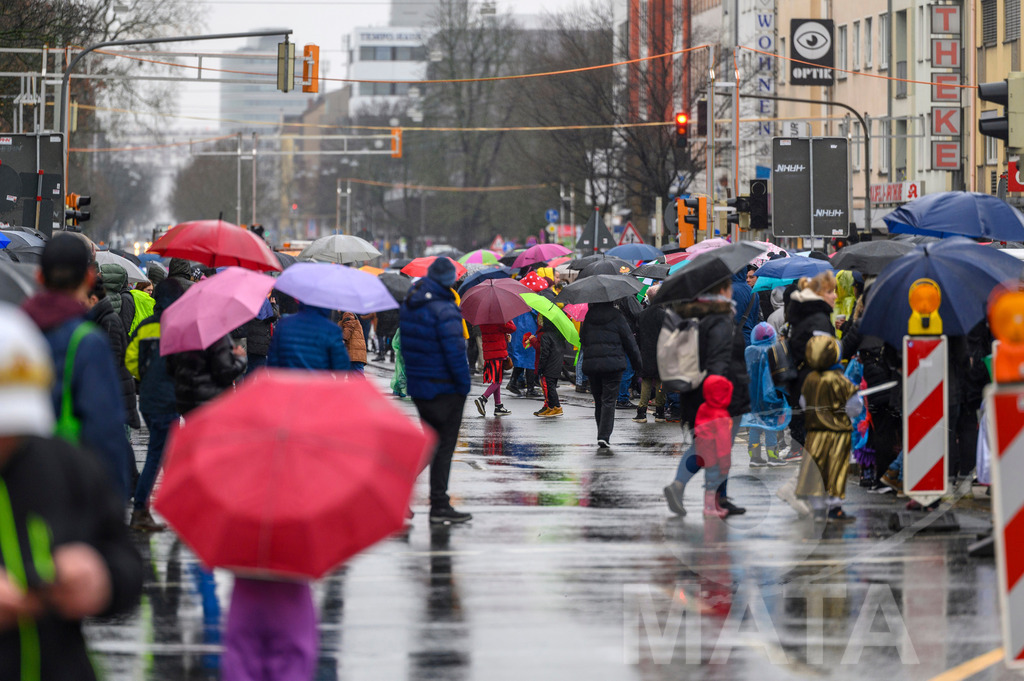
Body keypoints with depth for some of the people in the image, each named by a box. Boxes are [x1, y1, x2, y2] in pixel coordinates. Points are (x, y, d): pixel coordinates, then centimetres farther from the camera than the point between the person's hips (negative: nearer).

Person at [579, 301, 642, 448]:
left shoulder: (589, 317, 7)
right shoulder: (616, 317, -5)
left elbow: (582, 339, 14)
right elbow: (629, 340, 0)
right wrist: (638, 361, 10)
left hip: (591, 364, 4)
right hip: (612, 364, -4)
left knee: (598, 401, 14)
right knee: (609, 401, -4)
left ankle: (602, 435, 18)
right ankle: (604, 436, -14)